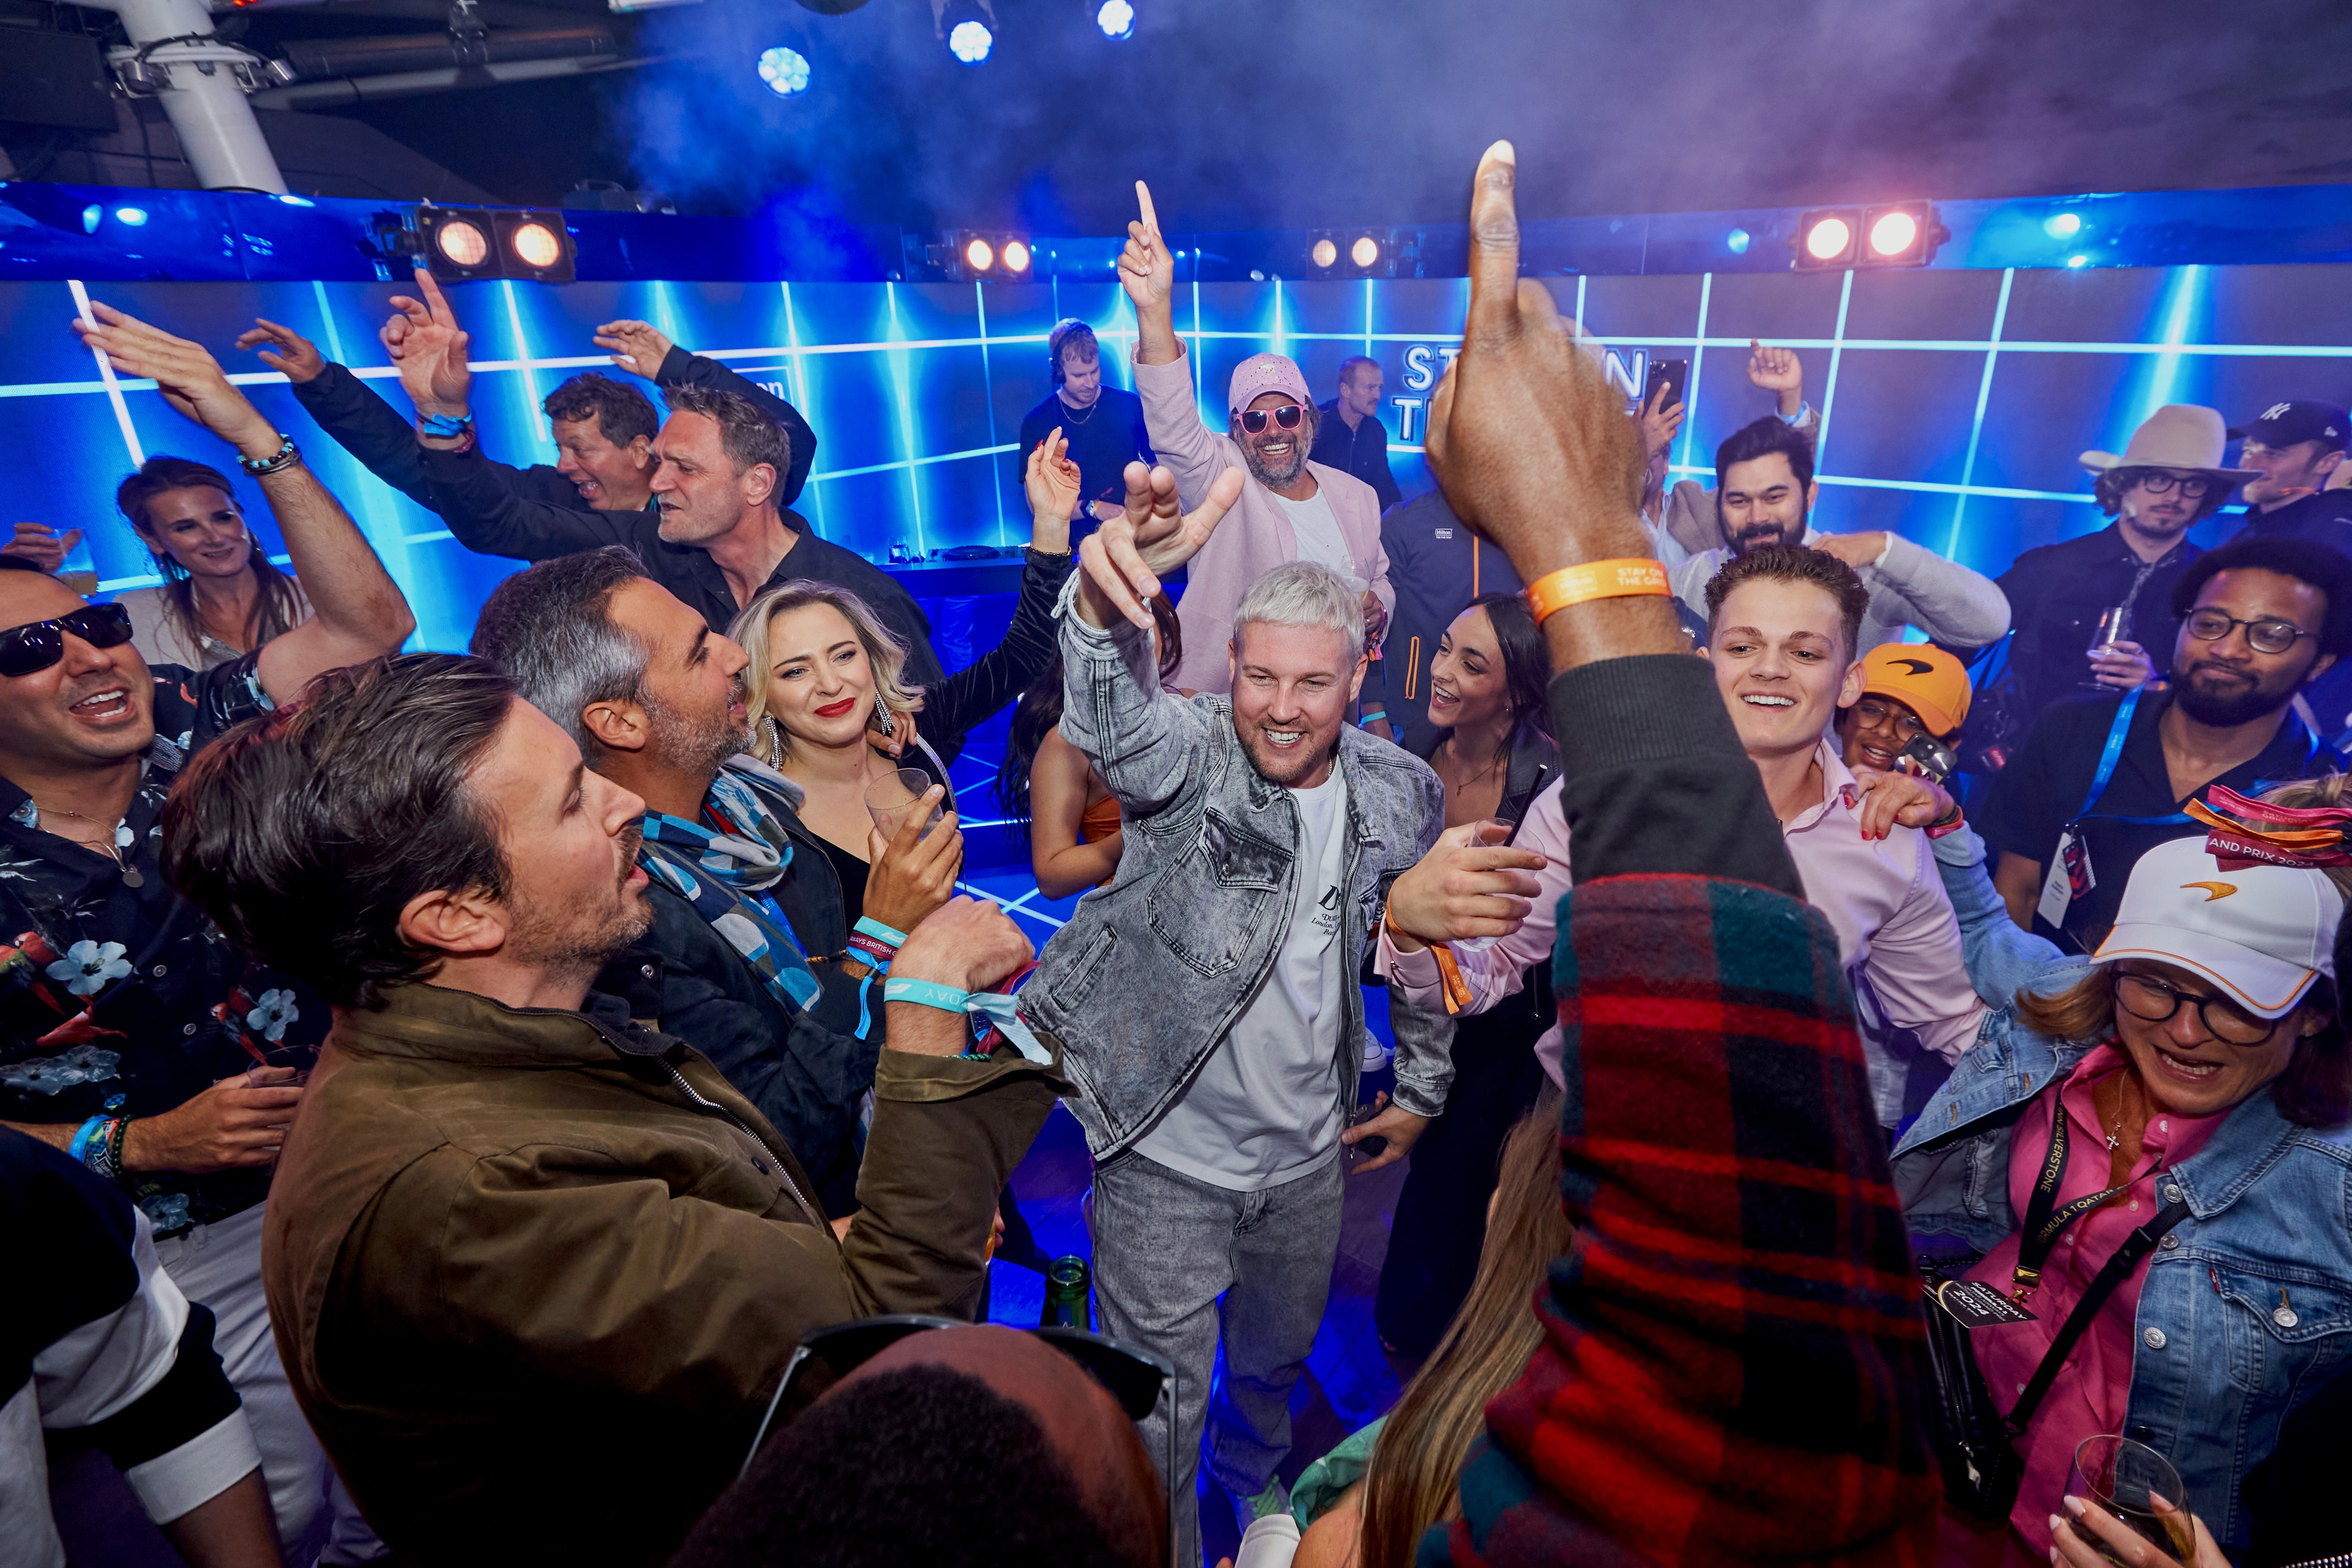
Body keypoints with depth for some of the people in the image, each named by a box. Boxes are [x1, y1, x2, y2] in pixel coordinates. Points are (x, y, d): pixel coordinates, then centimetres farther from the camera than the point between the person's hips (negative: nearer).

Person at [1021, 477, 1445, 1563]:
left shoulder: (1402, 795, -6)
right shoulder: (1189, 754, -19)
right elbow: (1114, 712, -43)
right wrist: (1106, 602, -64)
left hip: (1306, 1155, 5)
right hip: (1166, 1157, -4)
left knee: (1279, 1353, 29)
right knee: (1161, 1402, 12)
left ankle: (1255, 1477, 62)